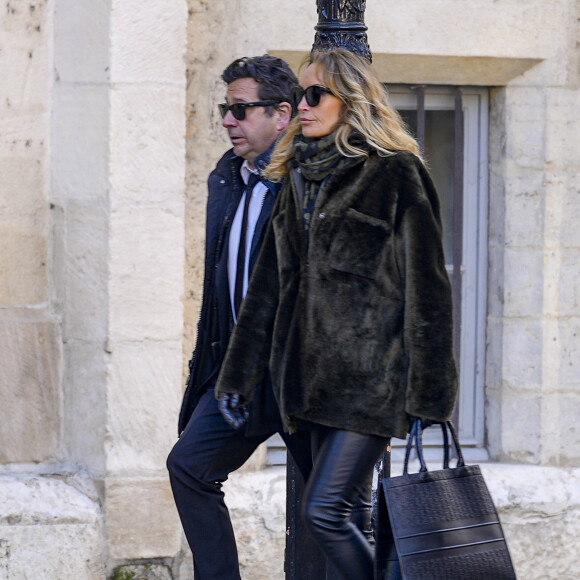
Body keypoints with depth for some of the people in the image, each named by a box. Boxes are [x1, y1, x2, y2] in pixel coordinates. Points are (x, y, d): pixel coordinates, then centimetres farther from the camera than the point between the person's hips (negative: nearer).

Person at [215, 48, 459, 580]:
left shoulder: (395, 174, -6)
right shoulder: (299, 177, 16)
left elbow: (425, 287, -8)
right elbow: (269, 285, 18)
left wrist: (429, 398, -12)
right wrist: (238, 378, 15)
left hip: (372, 372, -7)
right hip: (316, 374, 7)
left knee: (323, 512, -14)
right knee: (350, 517, 5)